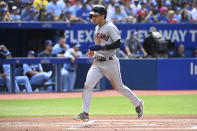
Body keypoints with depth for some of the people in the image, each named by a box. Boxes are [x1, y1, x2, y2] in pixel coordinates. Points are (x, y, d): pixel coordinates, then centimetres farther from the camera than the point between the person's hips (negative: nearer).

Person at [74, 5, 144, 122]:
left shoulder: (110, 27, -14)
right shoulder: (97, 28, 13)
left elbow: (117, 44, -21)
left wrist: (100, 47, -23)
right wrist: (93, 50, 9)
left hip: (110, 62, -7)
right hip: (97, 63, 7)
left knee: (119, 87, 6)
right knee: (87, 85, -8)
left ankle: (138, 103, 27)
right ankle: (85, 114, -6)